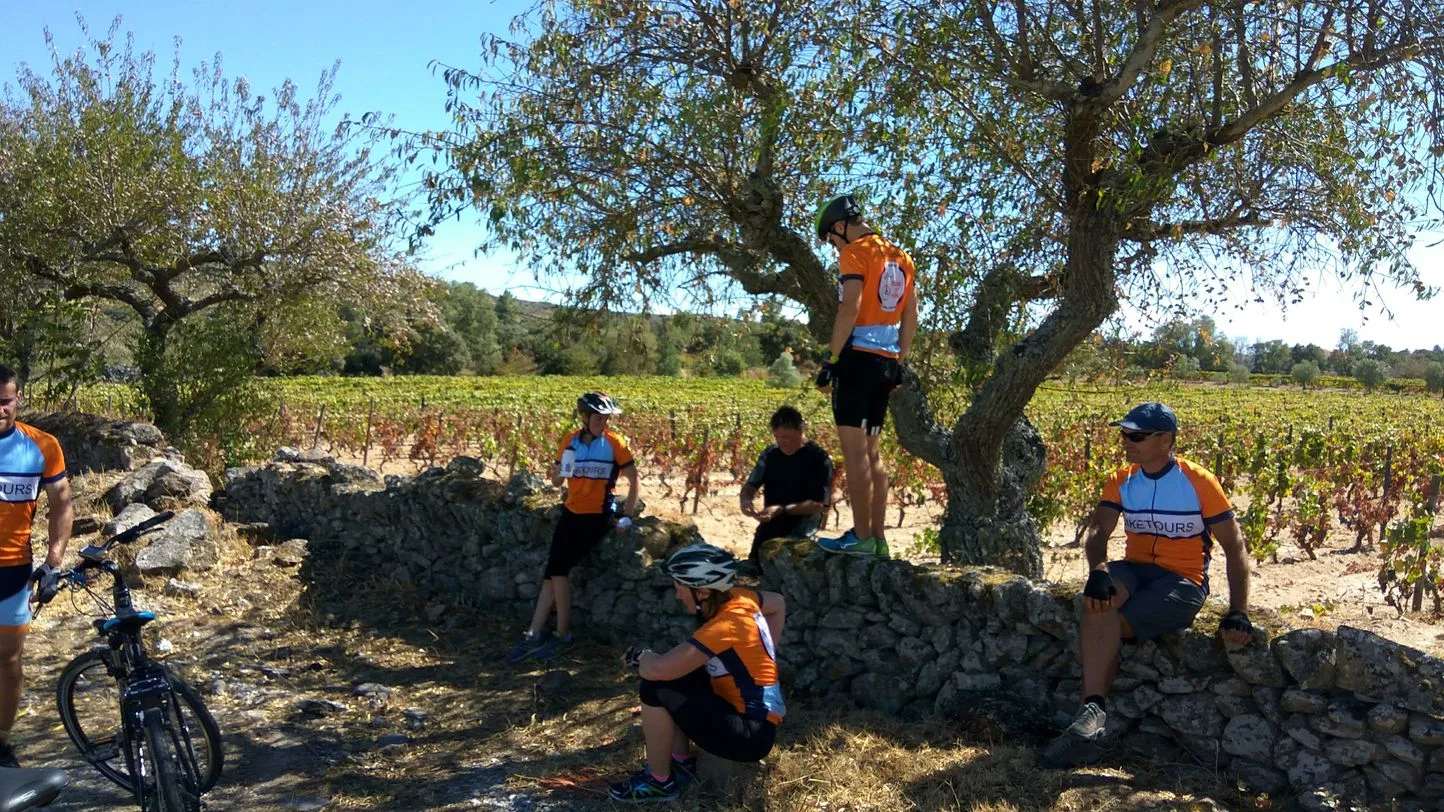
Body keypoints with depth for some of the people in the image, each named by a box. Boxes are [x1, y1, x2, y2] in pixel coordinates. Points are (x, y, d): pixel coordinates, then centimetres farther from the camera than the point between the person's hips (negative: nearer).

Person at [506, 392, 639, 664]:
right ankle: (535, 636, 4)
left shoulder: (614, 443, -8)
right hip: (572, 513, 5)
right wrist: (561, 469, -14)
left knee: (558, 569, -14)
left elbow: (635, 482, -4)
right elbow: (556, 480, 8)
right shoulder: (571, 440, 4)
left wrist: (626, 515, -9)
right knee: (552, 572, -2)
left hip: (598, 516, -5)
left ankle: (563, 635, 0)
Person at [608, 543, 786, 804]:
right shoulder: (739, 599, -3)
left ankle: (659, 782, 1)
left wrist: (636, 655, -10)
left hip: (751, 733, -9)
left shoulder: (724, 627, -27)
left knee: (655, 687, -16)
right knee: (674, 673, 11)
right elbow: (778, 603, 19)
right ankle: (682, 762, 20)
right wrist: (762, 653, 16)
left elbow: (657, 668, -32)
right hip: (751, 710, 9)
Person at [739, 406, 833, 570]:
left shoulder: (818, 459, -13)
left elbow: (819, 504, -16)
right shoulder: (770, 454, 4)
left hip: (800, 527, -5)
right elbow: (750, 485, 8)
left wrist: (782, 510, -26)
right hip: (770, 526, 6)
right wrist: (745, 500, -17)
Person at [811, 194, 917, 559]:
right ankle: (878, 538, 13)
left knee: (854, 450, -6)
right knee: (870, 450, 12)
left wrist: (831, 358, -15)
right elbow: (911, 316, 19)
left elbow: (849, 309, -17)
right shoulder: (901, 258, 18)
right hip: (887, 361, 8)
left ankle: (861, 537, -6)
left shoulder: (855, 254, -6)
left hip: (858, 356, -8)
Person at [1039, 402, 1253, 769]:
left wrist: (1238, 614, -16)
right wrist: (1098, 571, -29)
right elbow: (1097, 532, -7)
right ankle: (1092, 712, -36)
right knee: (1098, 603, -32)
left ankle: (1090, 714, -17)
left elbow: (1235, 548, -7)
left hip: (1183, 581, -3)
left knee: (1106, 626, -28)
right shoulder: (1121, 481, 4)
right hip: (1135, 570, 4)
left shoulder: (1200, 483, -9)